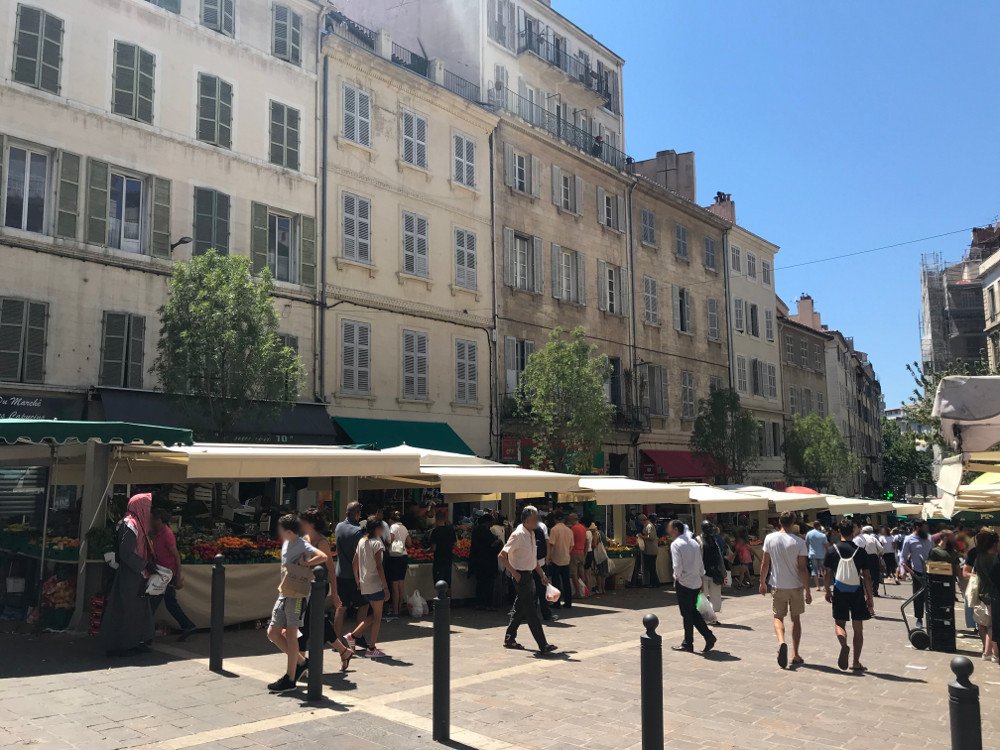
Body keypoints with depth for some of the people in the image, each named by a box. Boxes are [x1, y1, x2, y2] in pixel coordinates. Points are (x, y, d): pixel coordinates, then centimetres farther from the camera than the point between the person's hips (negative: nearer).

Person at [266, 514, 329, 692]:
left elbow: (323, 557, -31)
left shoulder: (302, 545, -16)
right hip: (284, 594, 9)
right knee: (273, 633, 9)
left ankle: (290, 679, 5)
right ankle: (301, 662, 22)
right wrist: (283, 586, 11)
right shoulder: (286, 544, 11)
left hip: (297, 596, -9)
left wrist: (304, 564, -21)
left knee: (291, 635, -4)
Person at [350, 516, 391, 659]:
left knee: (374, 615, 20)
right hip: (375, 584, -7)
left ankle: (353, 635, 15)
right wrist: (386, 587, -14)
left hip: (364, 585, 8)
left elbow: (355, 563, 11)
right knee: (377, 617, 4)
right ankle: (372, 649, 9)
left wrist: (357, 582, 20)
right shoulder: (377, 543, -14)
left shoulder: (361, 542, 8)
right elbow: (379, 567, -17)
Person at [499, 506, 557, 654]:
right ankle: (543, 645, -6)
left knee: (520, 609, 16)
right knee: (531, 611, -7)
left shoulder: (531, 534, 10)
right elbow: (502, 556, -20)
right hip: (521, 576, -9)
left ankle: (509, 639, 27)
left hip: (529, 575, 9)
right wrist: (514, 573, -18)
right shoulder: (518, 534, -18)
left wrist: (542, 574, 14)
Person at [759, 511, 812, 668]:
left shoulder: (770, 539, -5)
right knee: (796, 619, 14)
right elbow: (802, 568, -11)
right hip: (796, 586, 0)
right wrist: (808, 591, -5)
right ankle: (795, 654, 17)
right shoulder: (799, 542, -11)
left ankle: (781, 642, -18)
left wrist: (762, 583, 12)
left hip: (778, 586, 0)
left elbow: (765, 564, 0)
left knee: (778, 617, 10)